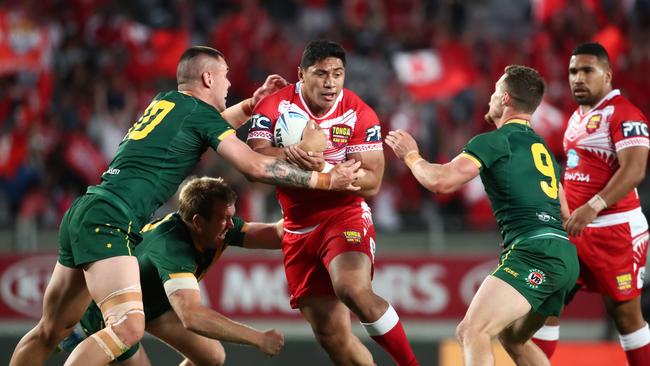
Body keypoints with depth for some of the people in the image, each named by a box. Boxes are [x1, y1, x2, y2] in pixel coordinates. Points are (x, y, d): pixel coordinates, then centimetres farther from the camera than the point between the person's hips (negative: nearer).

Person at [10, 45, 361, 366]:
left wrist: (252, 103, 40)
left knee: (52, 330, 14)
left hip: (84, 212, 10)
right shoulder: (201, 112, -2)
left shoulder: (164, 102, 21)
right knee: (128, 327, -21)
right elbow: (255, 167, -6)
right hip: (108, 220, -9)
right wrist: (324, 180, 1)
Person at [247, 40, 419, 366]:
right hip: (298, 227, 3)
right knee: (330, 335, 3)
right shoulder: (274, 106, -5)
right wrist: (290, 154, -37)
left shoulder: (359, 114, -9)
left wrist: (324, 169, -30)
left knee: (352, 289, -32)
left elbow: (371, 183, -14)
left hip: (346, 215, -3)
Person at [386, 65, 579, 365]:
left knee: (472, 332, -20)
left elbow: (440, 181, -10)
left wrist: (411, 155, 10)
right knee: (512, 338, 27)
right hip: (564, 255, 9)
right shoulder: (542, 148, 24)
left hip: (535, 252, -9)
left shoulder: (494, 141, -2)